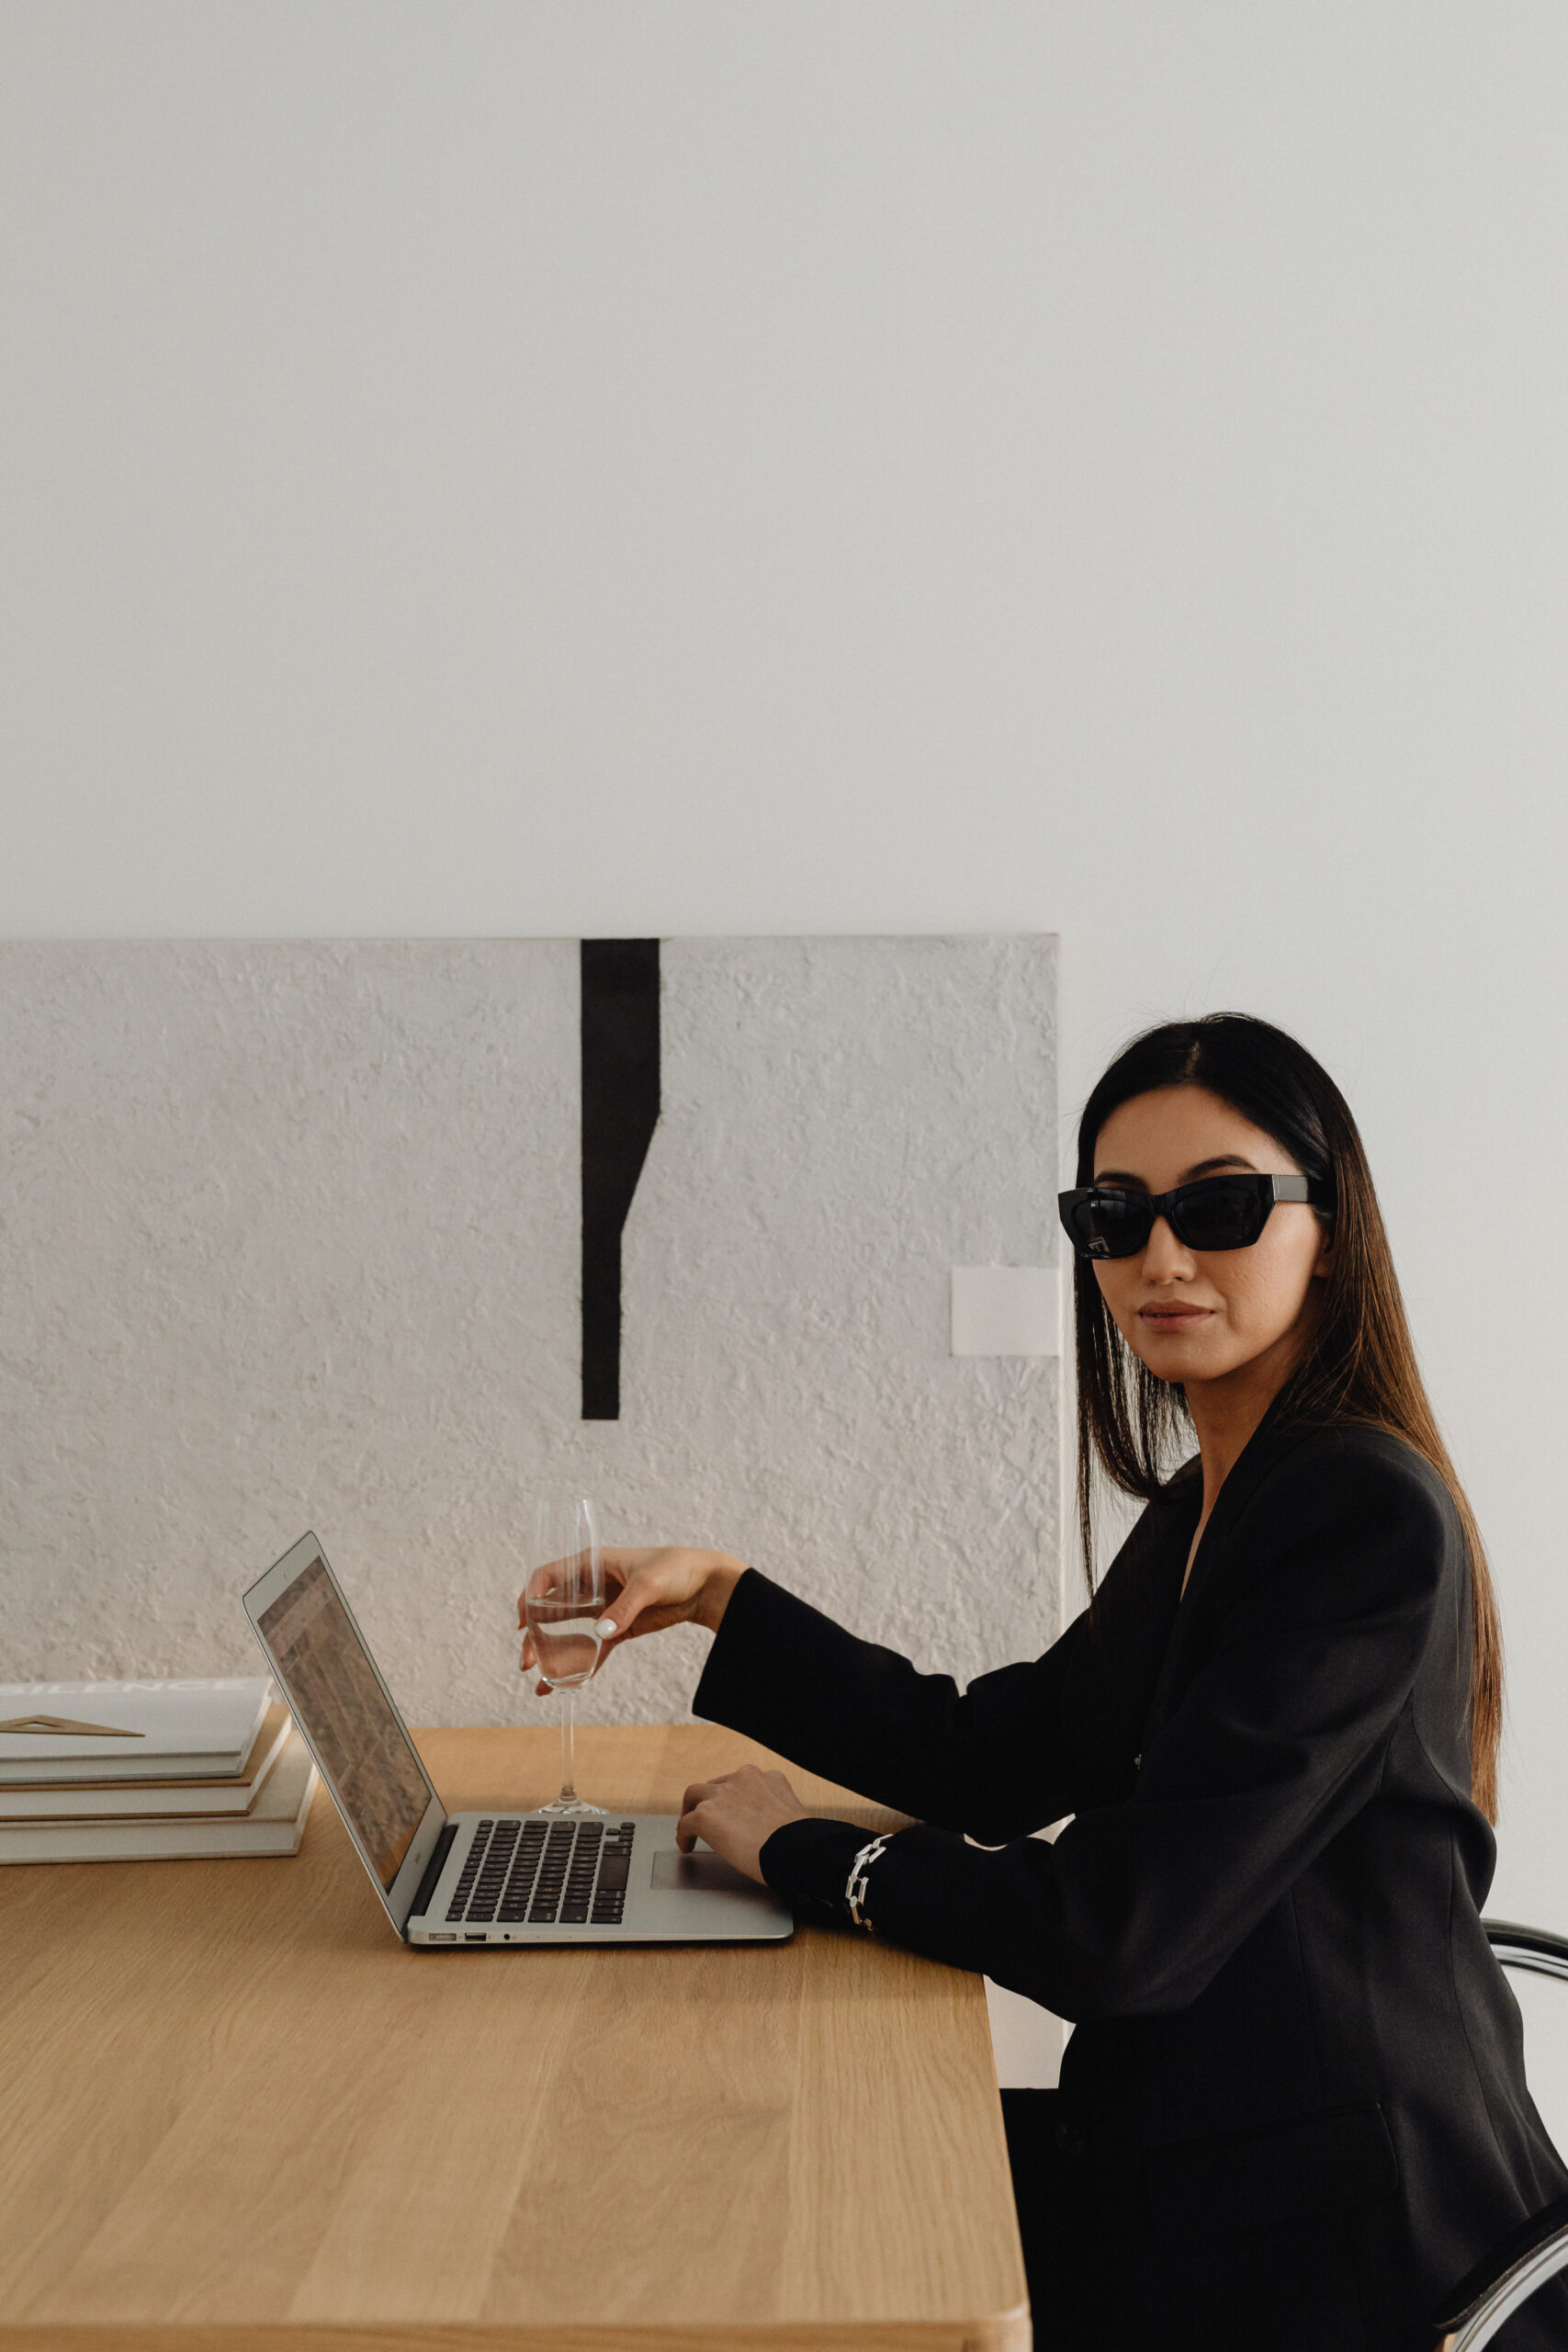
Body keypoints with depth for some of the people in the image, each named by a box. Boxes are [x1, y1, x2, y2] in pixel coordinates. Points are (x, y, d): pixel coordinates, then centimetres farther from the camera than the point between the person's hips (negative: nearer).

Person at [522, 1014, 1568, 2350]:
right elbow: (994, 1756, 13)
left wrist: (806, 1857, -11)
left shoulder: (1368, 1516, -21)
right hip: (1190, 2156, 8)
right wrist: (718, 1598, 8)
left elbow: (1125, 1928, -24)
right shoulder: (1203, 1511, 10)